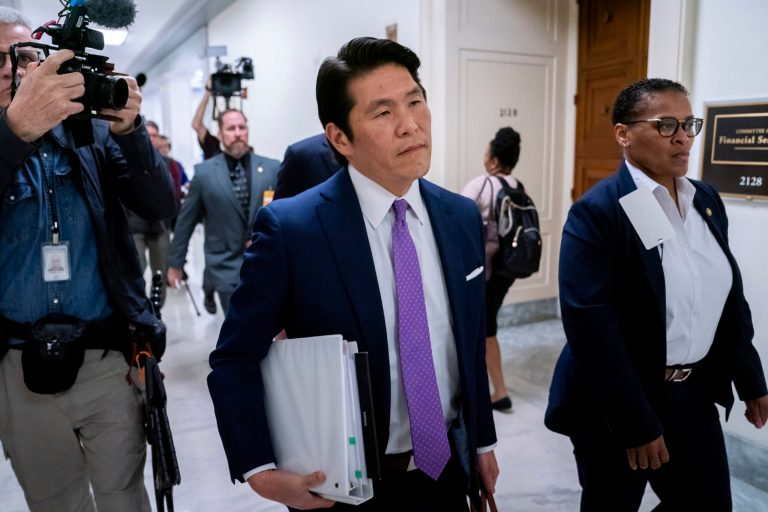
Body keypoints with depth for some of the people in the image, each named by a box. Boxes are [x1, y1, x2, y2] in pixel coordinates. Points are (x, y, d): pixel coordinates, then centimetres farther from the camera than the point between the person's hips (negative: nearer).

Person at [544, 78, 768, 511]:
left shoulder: (707, 201, 5)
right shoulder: (597, 212, -18)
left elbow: (730, 298, 13)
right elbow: (591, 326, -22)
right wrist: (637, 423, -20)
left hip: (695, 394, 7)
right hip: (617, 405, -6)